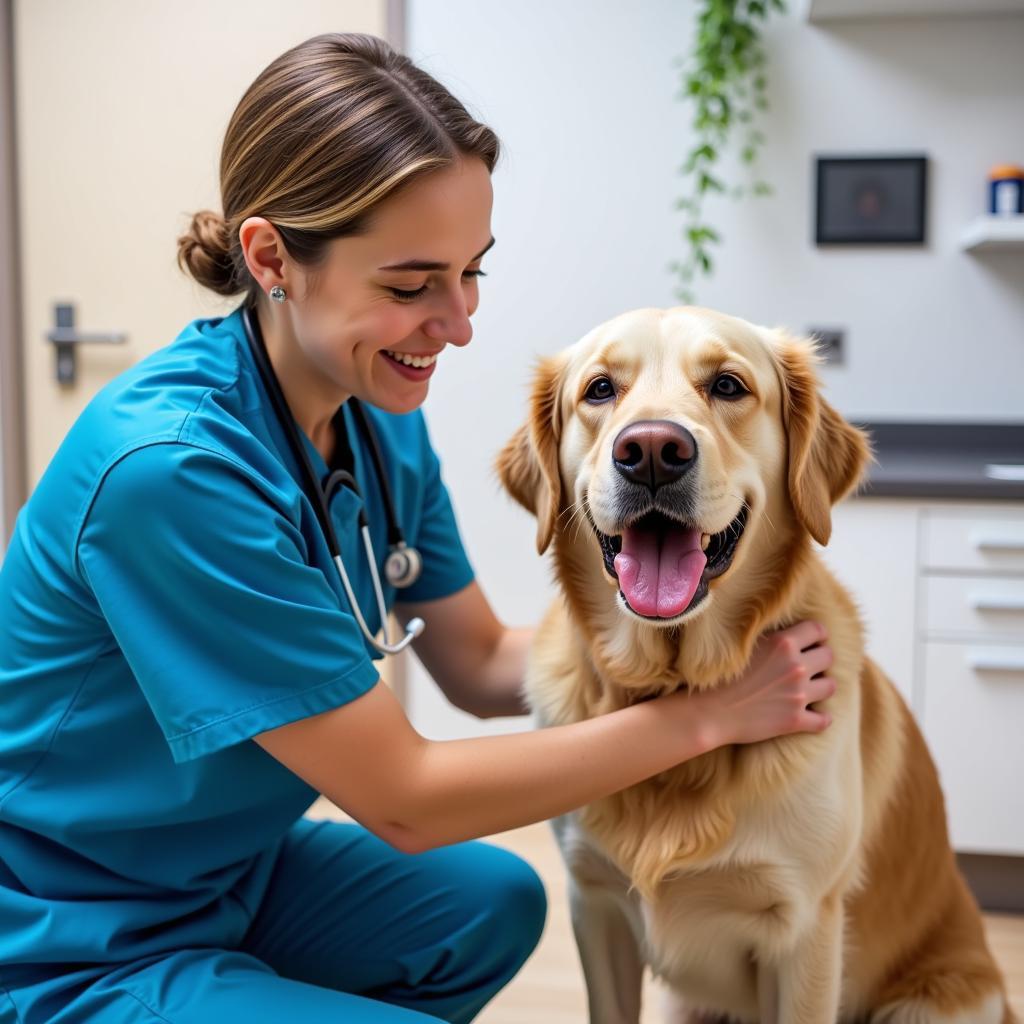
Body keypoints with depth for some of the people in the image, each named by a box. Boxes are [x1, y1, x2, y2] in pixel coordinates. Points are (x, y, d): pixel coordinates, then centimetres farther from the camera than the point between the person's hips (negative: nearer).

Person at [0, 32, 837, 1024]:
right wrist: (704, 713, -21)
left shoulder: (381, 413, -7)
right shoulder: (169, 464, -32)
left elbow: (479, 663, 3)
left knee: (495, 902, 17)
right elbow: (402, 801, -26)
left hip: (228, 866, 8)